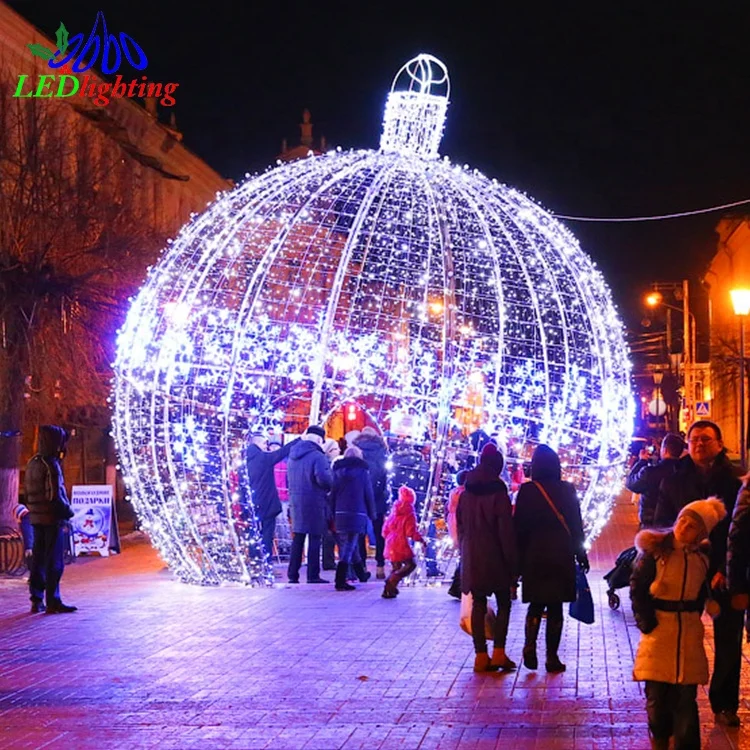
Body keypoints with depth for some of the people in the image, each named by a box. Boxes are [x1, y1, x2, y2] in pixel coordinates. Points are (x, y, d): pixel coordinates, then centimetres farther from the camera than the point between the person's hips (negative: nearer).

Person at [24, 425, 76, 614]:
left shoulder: (32, 463, 12)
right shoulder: (51, 464, -16)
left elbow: (28, 492, 16)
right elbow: (55, 494, -20)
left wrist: (33, 510, 18)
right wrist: (67, 511, -8)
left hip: (36, 518, 9)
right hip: (52, 518, -9)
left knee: (38, 559, 12)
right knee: (54, 561, -5)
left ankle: (36, 600, 15)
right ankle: (53, 602, -4)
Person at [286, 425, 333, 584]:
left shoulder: (292, 456, 12)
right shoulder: (317, 456, -14)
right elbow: (324, 478, -25)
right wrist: (329, 488, -7)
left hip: (295, 502, 7)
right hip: (314, 503, -7)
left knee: (297, 539, 13)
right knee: (314, 538, -1)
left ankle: (292, 574, 14)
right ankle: (313, 575, -2)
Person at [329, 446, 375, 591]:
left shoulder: (338, 471, 10)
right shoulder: (362, 471, 1)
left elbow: (332, 494, 9)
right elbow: (369, 495, -1)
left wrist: (333, 515, 12)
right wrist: (372, 514, 8)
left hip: (340, 515, 4)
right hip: (357, 515, -4)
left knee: (349, 546, 19)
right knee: (349, 548, -7)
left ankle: (361, 573, 36)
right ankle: (340, 581, -16)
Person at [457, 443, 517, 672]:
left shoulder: (466, 495, 6)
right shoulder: (498, 494, -11)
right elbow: (506, 531, -11)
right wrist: (513, 562, -6)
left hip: (471, 559, 4)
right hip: (494, 558, -4)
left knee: (478, 605, 7)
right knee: (503, 603, 8)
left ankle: (481, 655, 5)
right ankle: (498, 652, -1)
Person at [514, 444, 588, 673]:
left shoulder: (527, 491, -5)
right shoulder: (567, 490, -3)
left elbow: (519, 527, -3)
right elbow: (576, 526, 1)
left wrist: (518, 559, 5)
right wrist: (580, 554, 11)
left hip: (534, 557, 0)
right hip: (561, 557, 0)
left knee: (536, 604, 13)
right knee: (555, 607, 6)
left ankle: (530, 645, -8)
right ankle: (552, 657, 5)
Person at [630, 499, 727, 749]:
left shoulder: (703, 556, 3)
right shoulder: (656, 549, -8)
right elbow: (637, 587, -5)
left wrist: (693, 615, 7)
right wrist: (646, 622, -8)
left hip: (689, 631, 2)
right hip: (658, 626, -2)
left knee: (686, 694, 3)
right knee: (656, 693, 3)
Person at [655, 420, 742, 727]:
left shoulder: (735, 478, 0)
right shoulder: (674, 480, 6)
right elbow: (662, 527, 6)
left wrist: (727, 569, -12)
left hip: (725, 574, -1)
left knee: (728, 641, 6)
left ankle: (725, 704, 18)